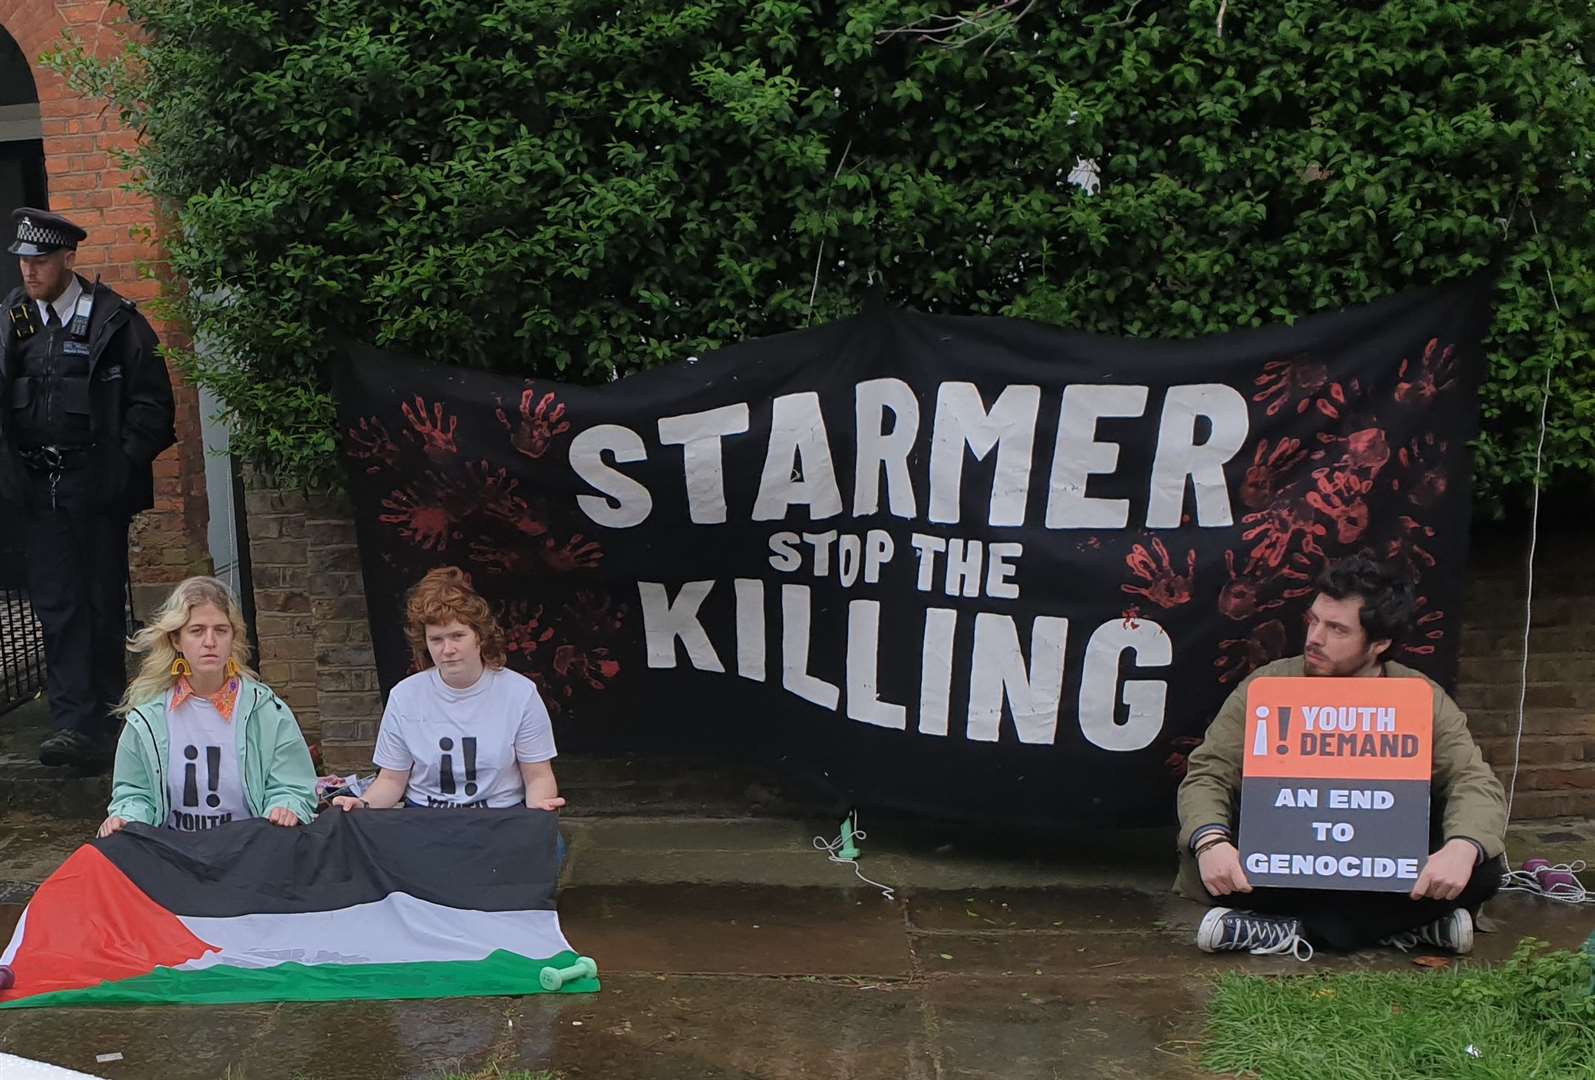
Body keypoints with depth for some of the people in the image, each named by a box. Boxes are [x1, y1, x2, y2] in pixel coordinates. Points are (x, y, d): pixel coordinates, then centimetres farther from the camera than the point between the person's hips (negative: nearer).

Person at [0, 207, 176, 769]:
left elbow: (152, 400, -2)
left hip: (98, 486, -3)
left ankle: (104, 720, 16)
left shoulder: (115, 320, -3)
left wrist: (125, 463, -8)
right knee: (56, 606, 0)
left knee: (104, 602, 5)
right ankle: (72, 722, 0)